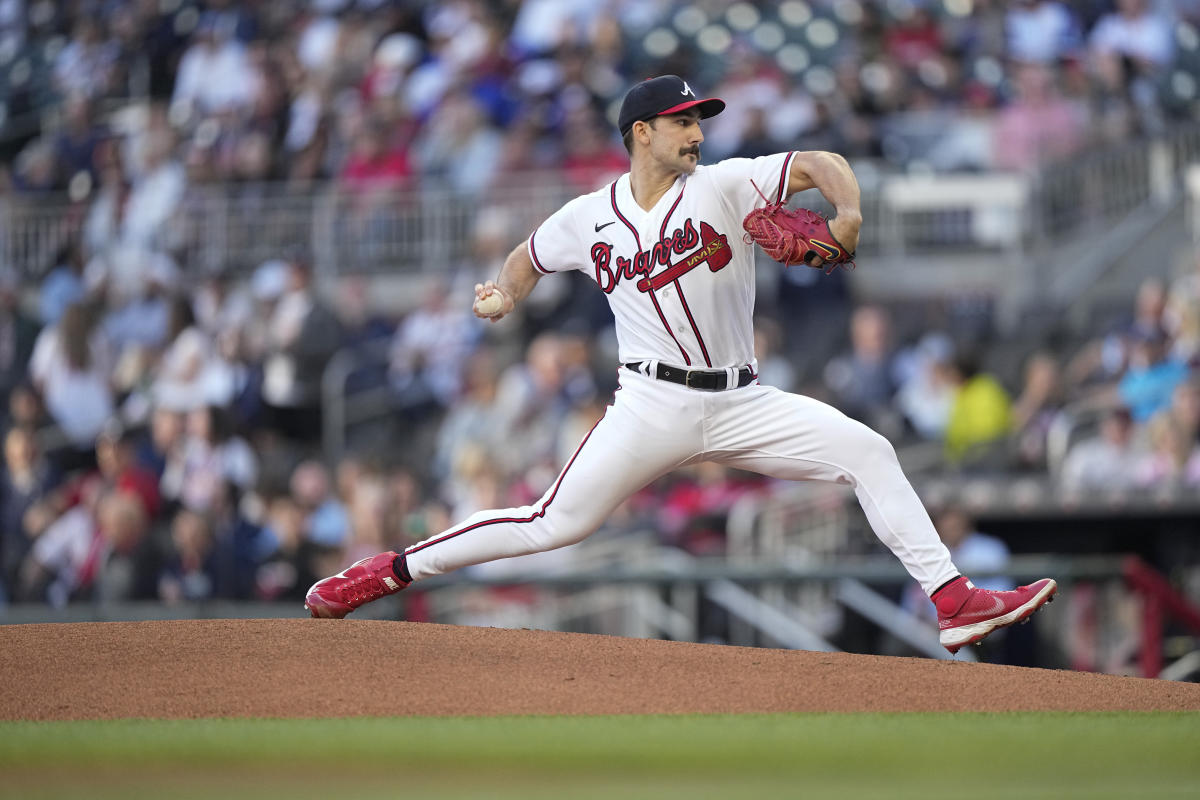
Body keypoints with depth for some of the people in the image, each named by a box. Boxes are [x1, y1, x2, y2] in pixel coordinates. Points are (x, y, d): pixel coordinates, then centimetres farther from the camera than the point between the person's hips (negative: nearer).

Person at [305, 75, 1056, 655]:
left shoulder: (724, 186, 0)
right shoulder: (588, 218, 3)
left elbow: (819, 163, -9)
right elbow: (530, 257, 23)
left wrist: (849, 214, -27)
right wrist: (506, 295, 5)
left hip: (742, 404, 2)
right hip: (654, 404, -2)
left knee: (869, 452, -13)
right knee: (554, 525, -7)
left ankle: (953, 601, -13)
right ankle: (390, 570, 5)